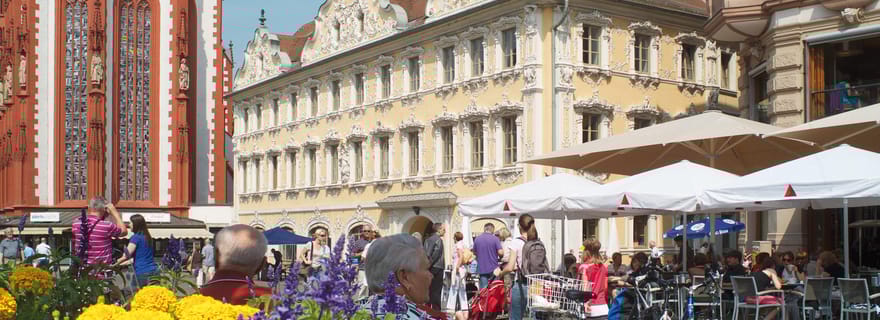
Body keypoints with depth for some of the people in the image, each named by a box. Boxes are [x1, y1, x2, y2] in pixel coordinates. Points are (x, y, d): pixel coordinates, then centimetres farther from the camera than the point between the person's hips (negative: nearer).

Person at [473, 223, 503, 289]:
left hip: (482, 269, 3)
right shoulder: (495, 239, -8)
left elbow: (474, 252, 14)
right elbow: (500, 252, -14)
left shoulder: (477, 239, 4)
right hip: (493, 268, -3)